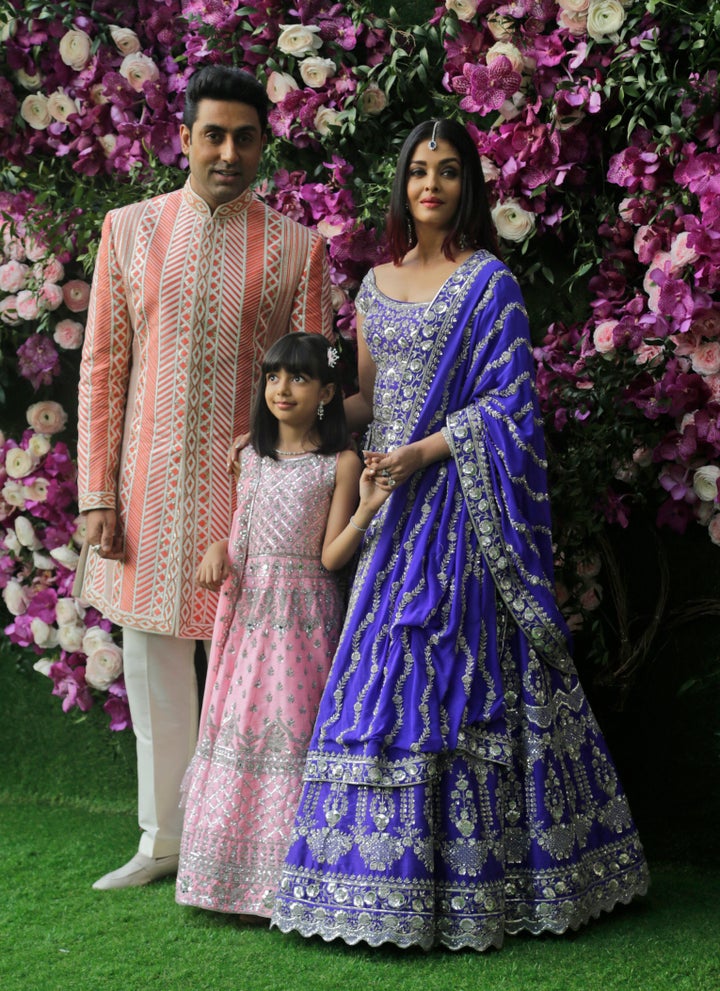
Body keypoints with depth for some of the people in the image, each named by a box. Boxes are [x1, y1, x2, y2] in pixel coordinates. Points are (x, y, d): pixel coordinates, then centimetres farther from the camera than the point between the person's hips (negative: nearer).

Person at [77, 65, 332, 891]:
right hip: (149, 482, 2)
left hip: (248, 480, -2)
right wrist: (97, 492, 0)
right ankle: (161, 841, 25)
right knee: (153, 668, 10)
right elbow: (102, 366, 5)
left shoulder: (295, 246, 2)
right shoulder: (130, 230, 5)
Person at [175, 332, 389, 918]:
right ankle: (240, 875, 15)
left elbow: (330, 556, -8)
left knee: (293, 727, -5)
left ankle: (289, 879, 4)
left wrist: (366, 509, -22)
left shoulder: (340, 464, -4)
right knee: (239, 724, 4)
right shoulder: (251, 456, 10)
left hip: (304, 613, -4)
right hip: (248, 609, 4)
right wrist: (219, 550, -2)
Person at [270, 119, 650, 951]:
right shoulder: (378, 283, 16)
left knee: (444, 670, -8)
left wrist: (424, 452, -16)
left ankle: (457, 881, 0)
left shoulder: (489, 282, -3)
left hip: (454, 504, -6)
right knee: (381, 674, 5)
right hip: (390, 506, 6)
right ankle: (386, 868, 13)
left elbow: (509, 403, -8)